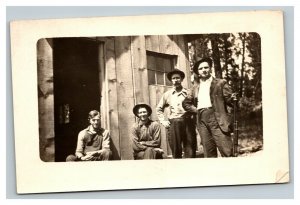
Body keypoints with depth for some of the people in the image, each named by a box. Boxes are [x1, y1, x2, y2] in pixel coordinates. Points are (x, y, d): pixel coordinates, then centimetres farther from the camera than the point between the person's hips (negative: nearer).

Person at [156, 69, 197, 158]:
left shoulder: (188, 93, 8)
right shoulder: (167, 94, 13)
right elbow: (159, 109, 21)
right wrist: (163, 121, 11)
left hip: (188, 122, -1)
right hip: (173, 123, 1)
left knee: (190, 151, -3)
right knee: (176, 151, 0)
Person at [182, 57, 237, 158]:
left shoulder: (220, 83, 8)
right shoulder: (195, 88, 19)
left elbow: (229, 100, 4)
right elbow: (186, 103, 27)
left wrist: (232, 98, -18)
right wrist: (195, 110, 10)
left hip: (217, 119, -4)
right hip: (202, 121, 4)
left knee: (227, 151, -11)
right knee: (209, 153, 4)